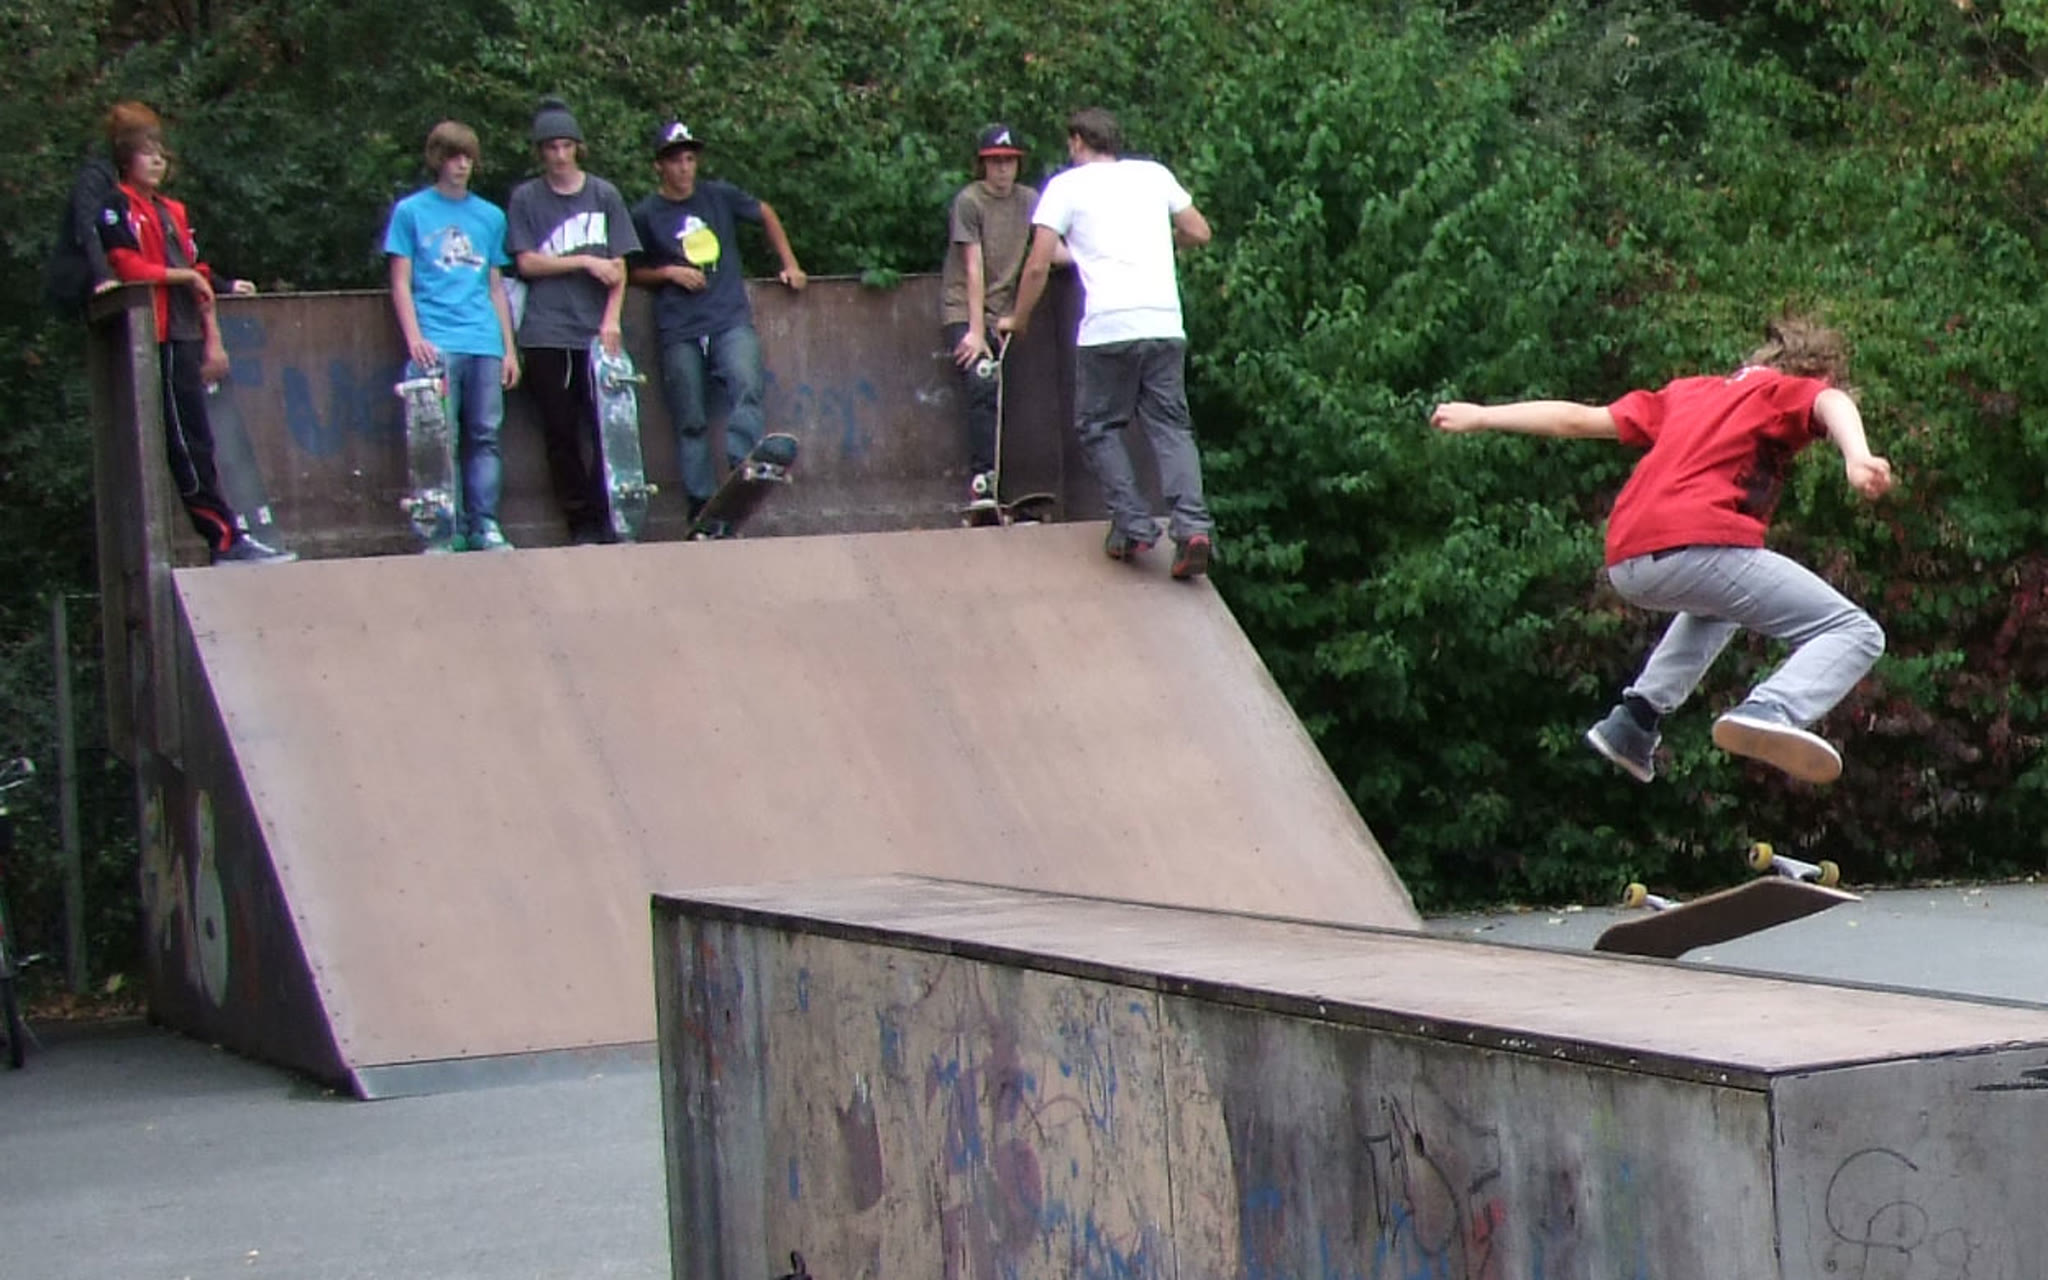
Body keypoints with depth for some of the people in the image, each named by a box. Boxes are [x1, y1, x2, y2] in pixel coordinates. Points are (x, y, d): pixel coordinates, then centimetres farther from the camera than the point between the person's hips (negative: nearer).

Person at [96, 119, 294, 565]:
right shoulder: (117, 208, -1)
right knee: (189, 442, -10)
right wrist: (185, 275, -3)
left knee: (194, 441, 7)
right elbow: (129, 268, -14)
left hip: (187, 336, 8)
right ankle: (226, 538, -12)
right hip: (159, 337, -8)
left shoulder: (173, 212, 23)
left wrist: (213, 340, 15)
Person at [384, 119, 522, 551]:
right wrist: (415, 338, -9)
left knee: (485, 436, 0)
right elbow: (401, 283, 4)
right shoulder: (411, 211, 8)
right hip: (437, 345, -3)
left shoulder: (491, 216, 18)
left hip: (484, 343, 3)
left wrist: (509, 348, 14)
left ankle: (484, 525, 1)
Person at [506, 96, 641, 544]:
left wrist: (611, 320, -6)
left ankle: (607, 521, 1)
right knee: (560, 432, 1)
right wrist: (585, 261, -5)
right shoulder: (525, 199, 7)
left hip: (596, 332, 0)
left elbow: (618, 265, 6)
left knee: (604, 428, -5)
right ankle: (581, 524, 6)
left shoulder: (604, 195, 9)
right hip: (545, 335, 0)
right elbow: (527, 262, 1)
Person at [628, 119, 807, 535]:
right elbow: (634, 273, 13)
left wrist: (789, 265, 21)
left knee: (746, 388, -26)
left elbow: (765, 213, 25)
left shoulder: (720, 196, 9)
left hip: (731, 319, 1)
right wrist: (669, 272, -6)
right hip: (679, 331, -1)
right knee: (691, 423, 1)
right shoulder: (646, 215, 5)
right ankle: (702, 507, 4)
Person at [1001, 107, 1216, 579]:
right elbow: (1199, 232, 21)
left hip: (1107, 327, -3)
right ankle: (1191, 523, -13)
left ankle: (1132, 525, 0)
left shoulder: (1067, 186, 6)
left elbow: (1038, 266, 2)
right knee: (1170, 425, 6)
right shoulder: (1154, 174, 16)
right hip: (1165, 323, 3)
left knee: (1099, 426, 12)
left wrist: (1018, 320, 16)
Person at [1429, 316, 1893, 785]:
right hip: (1698, 547, -7)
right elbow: (1832, 405, -11)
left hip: (1626, 566, 7)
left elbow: (1579, 417, 33)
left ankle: (1636, 718, 27)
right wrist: (1857, 457, -31)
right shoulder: (1788, 391, 14)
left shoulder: (1686, 393, 31)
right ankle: (1773, 711, -34)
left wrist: (1481, 416, 43)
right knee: (1855, 632, -6)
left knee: (1717, 606, 39)